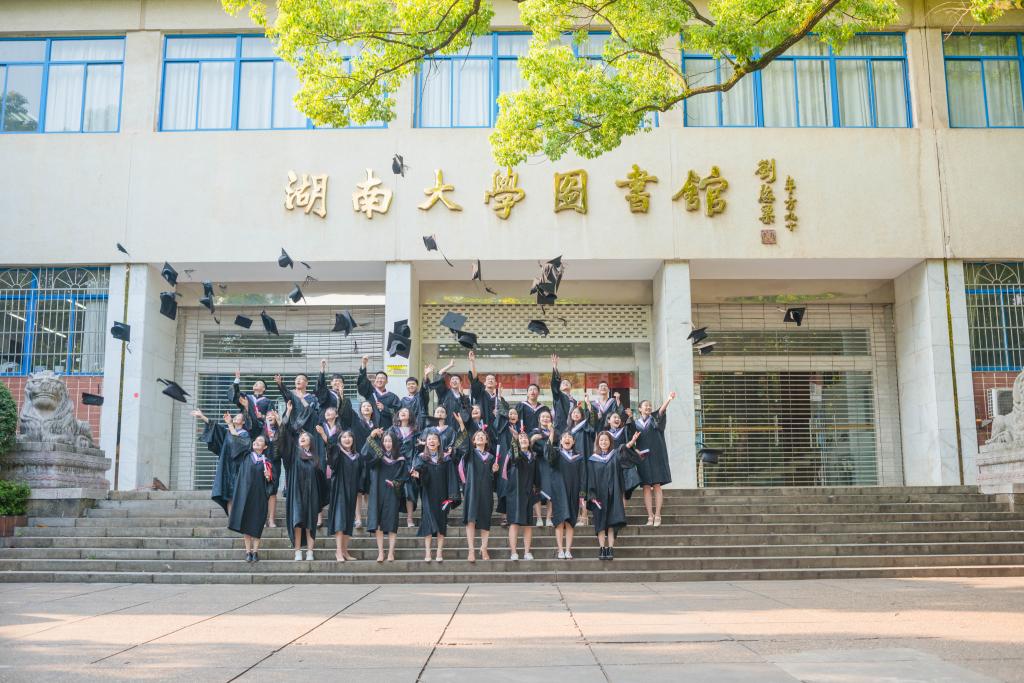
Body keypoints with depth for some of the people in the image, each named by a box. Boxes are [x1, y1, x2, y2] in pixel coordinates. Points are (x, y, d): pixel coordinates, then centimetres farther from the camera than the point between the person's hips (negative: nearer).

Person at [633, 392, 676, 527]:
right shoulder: (635, 423, 10)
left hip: (656, 456, -1)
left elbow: (661, 410, -15)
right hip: (642, 456, 1)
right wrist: (635, 450, -10)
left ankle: (657, 515, -4)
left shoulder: (654, 419, 6)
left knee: (657, 486, -4)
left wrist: (669, 399, -34)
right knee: (646, 487, -1)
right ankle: (650, 516, 0)